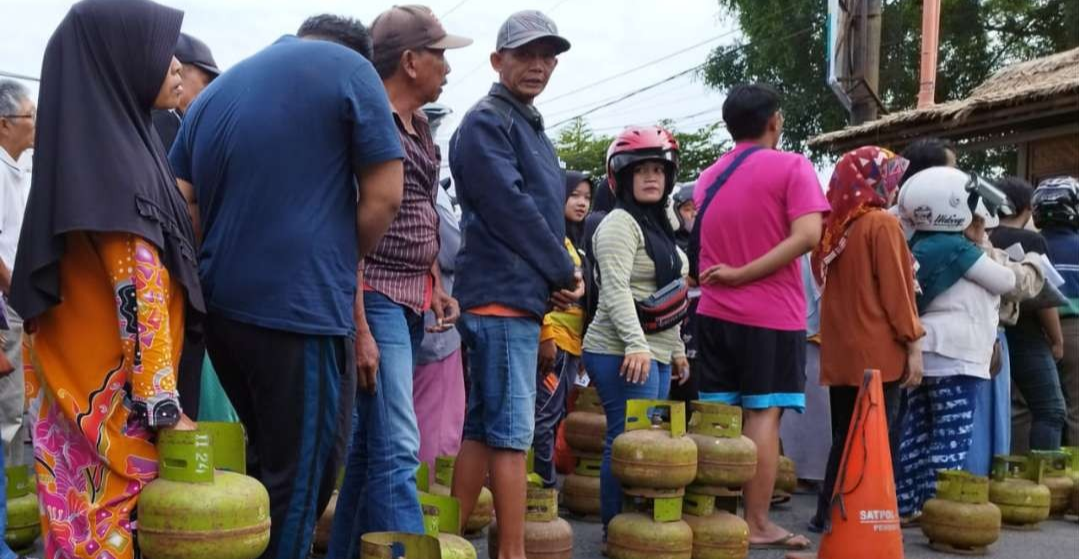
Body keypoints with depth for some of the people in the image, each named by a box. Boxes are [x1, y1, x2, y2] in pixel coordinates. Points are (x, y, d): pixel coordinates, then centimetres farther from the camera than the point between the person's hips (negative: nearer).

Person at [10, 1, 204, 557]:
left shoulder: (101, 146, 11)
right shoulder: (115, 160, -17)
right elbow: (140, 298, -20)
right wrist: (164, 408, -18)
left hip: (86, 390, 9)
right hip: (113, 399, -9)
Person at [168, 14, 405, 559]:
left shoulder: (214, 91, 18)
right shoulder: (348, 68, 0)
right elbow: (384, 196, -5)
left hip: (220, 306, 7)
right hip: (302, 307, -7)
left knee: (265, 461, 22)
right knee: (298, 478, 3)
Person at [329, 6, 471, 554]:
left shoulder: (420, 127, 14)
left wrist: (435, 286, 11)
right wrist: (360, 327, -19)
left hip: (414, 299, 9)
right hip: (377, 296, -8)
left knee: (370, 440, 13)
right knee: (397, 448, -10)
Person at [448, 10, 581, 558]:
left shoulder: (529, 125, 22)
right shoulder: (487, 121, -8)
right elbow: (511, 209, -17)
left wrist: (560, 276, 3)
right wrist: (564, 272, -9)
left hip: (520, 295, 10)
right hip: (503, 295, -10)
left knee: (483, 429, 11)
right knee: (511, 433, -8)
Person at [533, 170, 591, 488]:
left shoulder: (574, 240, 20)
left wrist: (583, 342, 19)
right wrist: (545, 336, -21)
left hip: (572, 342, 9)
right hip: (553, 339, -9)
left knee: (554, 417, 11)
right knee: (545, 416, -8)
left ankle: (547, 482, 17)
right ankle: (545, 484, -4)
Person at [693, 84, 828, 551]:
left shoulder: (708, 177, 13)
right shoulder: (791, 167, -5)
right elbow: (806, 235, -17)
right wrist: (742, 275, -15)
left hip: (714, 311, 5)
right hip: (771, 314, -5)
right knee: (763, 415, -2)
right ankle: (757, 524, 0)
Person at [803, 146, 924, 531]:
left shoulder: (833, 225, 10)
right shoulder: (882, 224, -10)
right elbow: (895, 289, -12)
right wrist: (913, 344, -8)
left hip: (839, 352, 7)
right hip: (877, 352, -7)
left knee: (844, 438, 14)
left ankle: (827, 515, 17)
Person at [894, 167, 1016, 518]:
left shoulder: (921, 245, 12)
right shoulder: (957, 246, -12)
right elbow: (1006, 282, -2)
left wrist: (977, 246, 16)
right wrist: (983, 247, 11)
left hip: (929, 351, 9)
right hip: (954, 354, -9)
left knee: (918, 432, 11)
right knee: (953, 436, -5)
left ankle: (907, 503, 14)